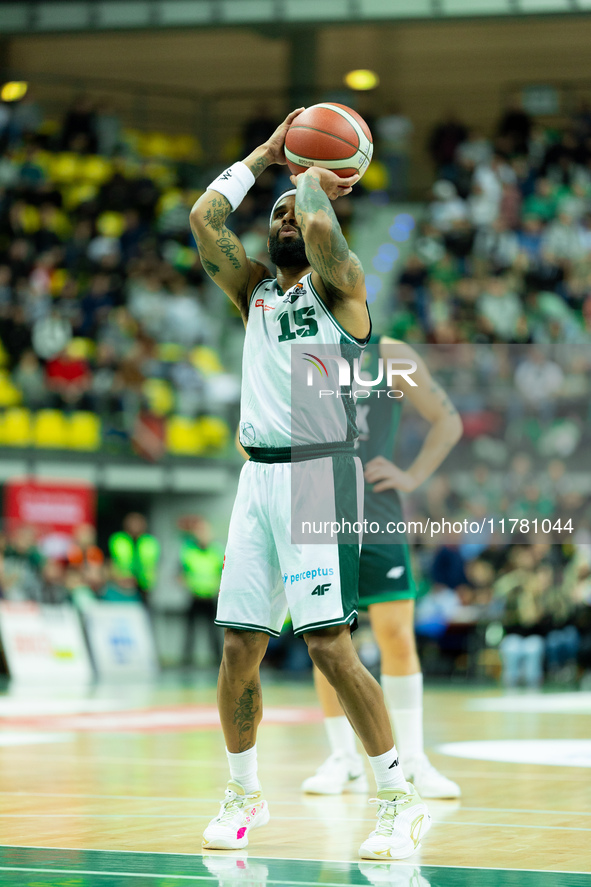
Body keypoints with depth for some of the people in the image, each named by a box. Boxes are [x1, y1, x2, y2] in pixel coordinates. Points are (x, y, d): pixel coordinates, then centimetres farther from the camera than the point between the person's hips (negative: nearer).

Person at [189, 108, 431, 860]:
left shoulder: (339, 285, 2)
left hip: (319, 473, -6)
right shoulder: (253, 291, 18)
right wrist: (266, 154, 14)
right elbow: (204, 216, 8)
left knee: (329, 645, -13)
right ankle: (242, 793, 21)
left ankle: (399, 798, -5)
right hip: (258, 478, 6)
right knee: (239, 648, 5)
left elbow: (320, 228, -19)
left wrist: (314, 179, 1)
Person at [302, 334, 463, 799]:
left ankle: (412, 760, 3)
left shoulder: (389, 355, 2)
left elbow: (448, 420, 5)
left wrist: (414, 476, -5)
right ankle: (344, 761, 12)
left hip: (377, 518, -1)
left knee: (396, 634, -6)